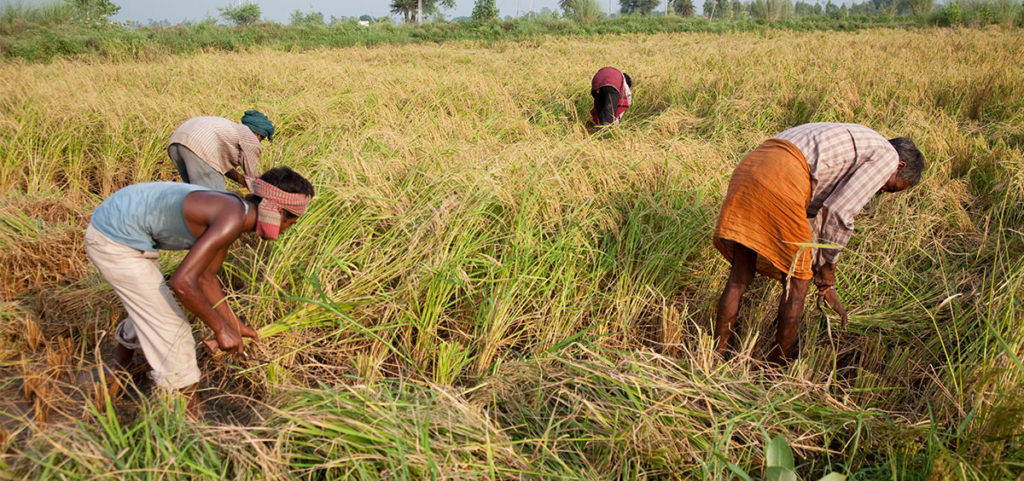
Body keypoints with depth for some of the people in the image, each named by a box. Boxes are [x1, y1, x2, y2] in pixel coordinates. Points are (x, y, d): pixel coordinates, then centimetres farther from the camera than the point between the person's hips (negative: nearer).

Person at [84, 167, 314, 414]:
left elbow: (205, 276, 15)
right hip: (116, 242, -10)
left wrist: (233, 323, 20)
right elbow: (182, 281, -31)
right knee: (171, 330, -4)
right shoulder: (232, 218, -26)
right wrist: (221, 328, -20)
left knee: (150, 309, 30)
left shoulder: (233, 213, 4)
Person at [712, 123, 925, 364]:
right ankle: (778, 367, 21)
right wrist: (827, 276, 13)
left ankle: (716, 355, 21)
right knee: (797, 281, 9)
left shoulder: (848, 142, 35)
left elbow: (813, 213, 32)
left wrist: (823, 280, 31)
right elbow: (839, 214, -1)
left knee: (740, 275, 16)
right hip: (780, 180, -9)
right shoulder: (887, 155, 10)